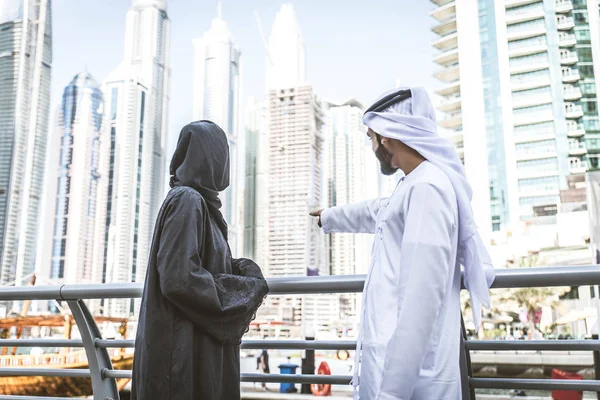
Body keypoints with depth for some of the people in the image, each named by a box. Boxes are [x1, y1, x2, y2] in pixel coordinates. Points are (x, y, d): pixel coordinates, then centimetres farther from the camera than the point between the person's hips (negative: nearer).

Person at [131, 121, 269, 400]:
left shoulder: (198, 204, 15)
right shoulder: (186, 201, -13)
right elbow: (179, 280, -23)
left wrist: (245, 269, 5)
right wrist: (250, 289, -12)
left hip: (196, 345, 9)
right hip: (184, 349, -9)